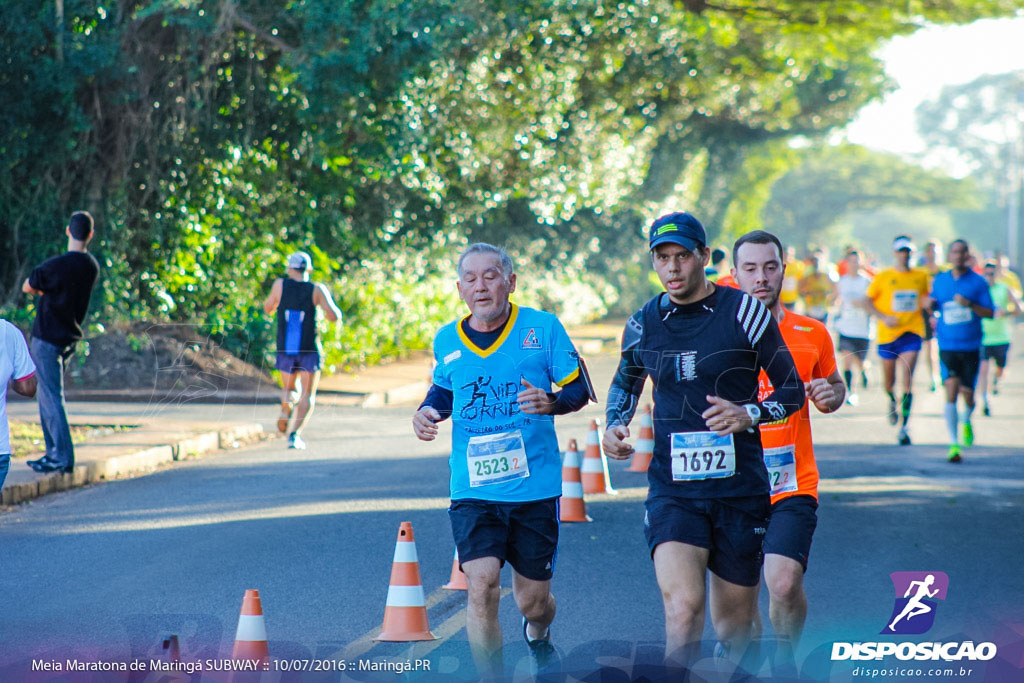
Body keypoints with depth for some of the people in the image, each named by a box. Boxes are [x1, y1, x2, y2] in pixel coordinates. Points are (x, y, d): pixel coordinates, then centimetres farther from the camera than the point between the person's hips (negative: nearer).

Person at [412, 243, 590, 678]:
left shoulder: (543, 328, -4)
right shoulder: (446, 341, 4)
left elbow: (579, 389, 1)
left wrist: (553, 403, -20)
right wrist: (428, 412, 2)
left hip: (535, 488, -1)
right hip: (473, 492, 1)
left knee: (533, 600, 10)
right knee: (481, 586, -19)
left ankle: (537, 636, 48)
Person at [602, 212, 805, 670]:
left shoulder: (743, 312, -3)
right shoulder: (644, 324, 6)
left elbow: (792, 390, 3)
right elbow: (625, 383, 26)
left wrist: (749, 414, -16)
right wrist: (615, 426, 6)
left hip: (740, 488, -1)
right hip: (672, 490, 1)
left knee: (735, 624, 11)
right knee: (683, 608, -23)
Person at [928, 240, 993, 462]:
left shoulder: (978, 282, -1)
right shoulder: (939, 281, 7)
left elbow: (989, 313, -4)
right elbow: (932, 307, 19)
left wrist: (970, 304, -20)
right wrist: (929, 304, -4)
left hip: (971, 346, 0)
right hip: (947, 346, 0)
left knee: (967, 394, 3)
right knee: (951, 391, -15)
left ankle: (966, 421, 39)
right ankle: (954, 444, -14)